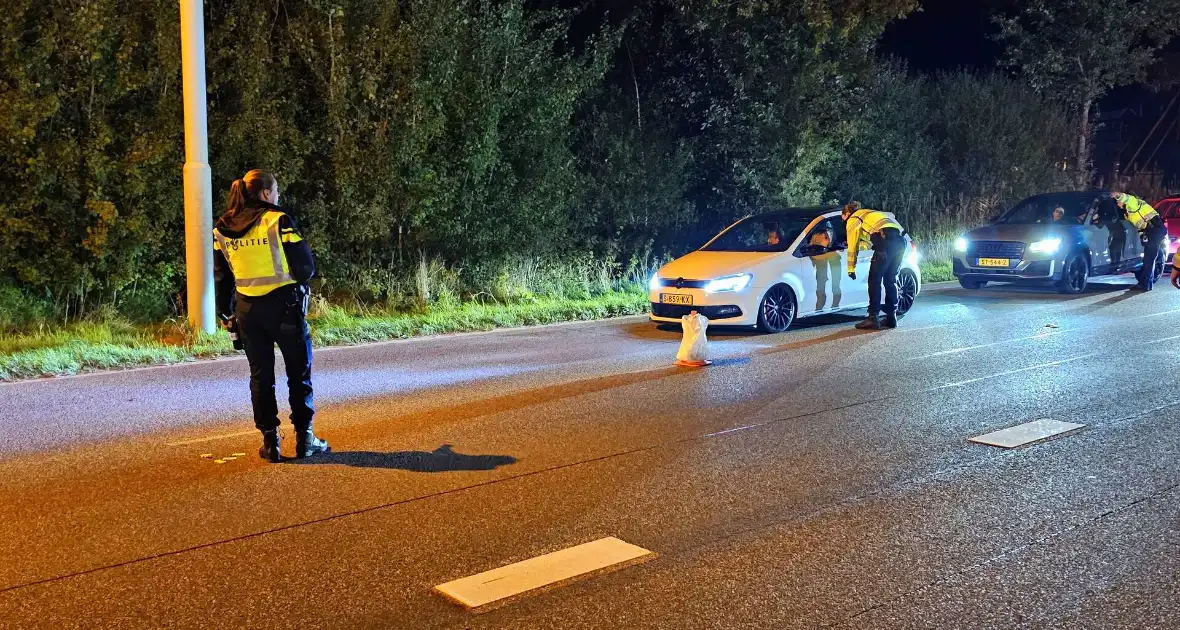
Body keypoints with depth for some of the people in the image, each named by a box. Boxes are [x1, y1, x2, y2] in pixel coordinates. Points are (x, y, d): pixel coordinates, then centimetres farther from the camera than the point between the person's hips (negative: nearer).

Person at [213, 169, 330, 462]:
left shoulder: (222, 228, 6)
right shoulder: (278, 220, -11)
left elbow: (222, 275, 11)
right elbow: (305, 266, -10)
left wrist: (226, 312, 19)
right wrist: (301, 278, 12)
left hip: (247, 309, 5)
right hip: (284, 304, -4)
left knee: (260, 375, 12)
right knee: (299, 372, 8)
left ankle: (270, 441, 14)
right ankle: (304, 438, 12)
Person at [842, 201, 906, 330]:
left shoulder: (852, 220, 14)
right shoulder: (869, 214, 37)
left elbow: (852, 247, 13)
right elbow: (870, 242, 45)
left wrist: (851, 269, 21)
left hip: (886, 239, -8)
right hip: (900, 239, 8)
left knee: (874, 280, -2)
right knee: (890, 280, 15)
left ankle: (873, 318, -7)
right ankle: (891, 317, 15)